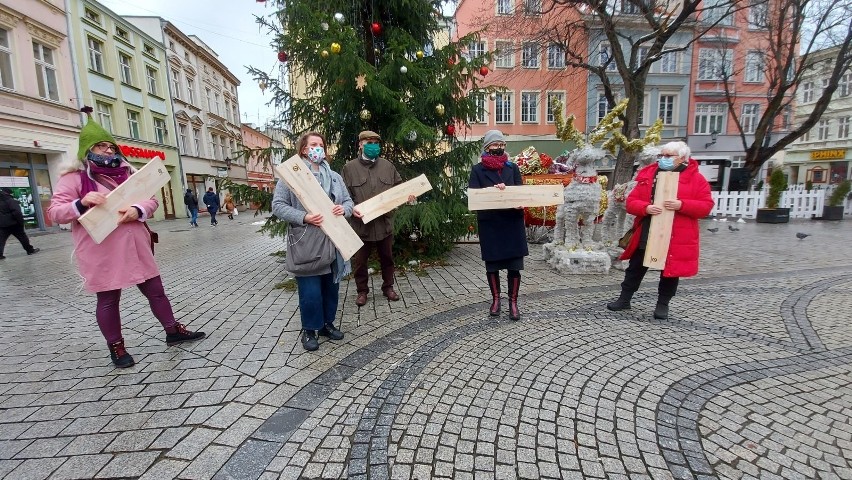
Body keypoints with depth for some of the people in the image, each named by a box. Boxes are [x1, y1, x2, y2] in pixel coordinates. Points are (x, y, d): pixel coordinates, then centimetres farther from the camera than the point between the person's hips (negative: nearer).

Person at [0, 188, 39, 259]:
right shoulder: (11, 201, -10)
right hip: (13, 224, -5)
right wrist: (22, 222, -13)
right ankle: (30, 249, 16)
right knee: (22, 236, 8)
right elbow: (17, 213, -18)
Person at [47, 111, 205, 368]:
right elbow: (55, 212, -5)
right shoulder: (74, 178, -1)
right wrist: (81, 204, -24)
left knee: (155, 290, 10)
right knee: (108, 299, 7)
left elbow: (152, 200, 7)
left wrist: (138, 210, -15)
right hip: (102, 253, -4)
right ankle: (116, 347, 22)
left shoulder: (127, 172, 11)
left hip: (135, 247, 4)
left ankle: (173, 331, 23)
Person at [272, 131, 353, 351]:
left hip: (332, 243, 5)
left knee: (331, 287, 14)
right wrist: (303, 217, -21)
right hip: (305, 245, -5)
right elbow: (278, 205, -7)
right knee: (310, 291, 0)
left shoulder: (334, 176, 14)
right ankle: (309, 330, 20)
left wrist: (344, 209, -9)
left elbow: (348, 201, 15)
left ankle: (327, 324, 33)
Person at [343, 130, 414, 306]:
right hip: (360, 223, -2)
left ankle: (388, 287, 33)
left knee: (387, 258, 15)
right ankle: (362, 291, 26)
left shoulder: (387, 165, 9)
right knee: (359, 260, 9)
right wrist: (351, 208, -20)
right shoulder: (349, 167, 0)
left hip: (385, 222, 2)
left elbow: (399, 186, 14)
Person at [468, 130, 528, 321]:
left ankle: (513, 302, 15)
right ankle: (496, 299, 26)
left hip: (512, 221, 2)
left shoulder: (513, 168, 12)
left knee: (514, 264, 2)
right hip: (489, 223, -1)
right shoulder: (477, 170, 3)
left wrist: (520, 203, -16)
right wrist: (492, 190, -22)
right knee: (492, 264, 9)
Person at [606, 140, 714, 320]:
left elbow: (706, 206, -6)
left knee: (670, 271, 10)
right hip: (645, 235, 2)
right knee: (635, 268, 10)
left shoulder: (696, 179, -1)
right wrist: (646, 208, -19)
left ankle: (663, 304, 26)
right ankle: (624, 299, 21)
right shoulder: (647, 175, 5)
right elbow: (631, 202, 2)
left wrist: (682, 205, -22)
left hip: (676, 238, -2)